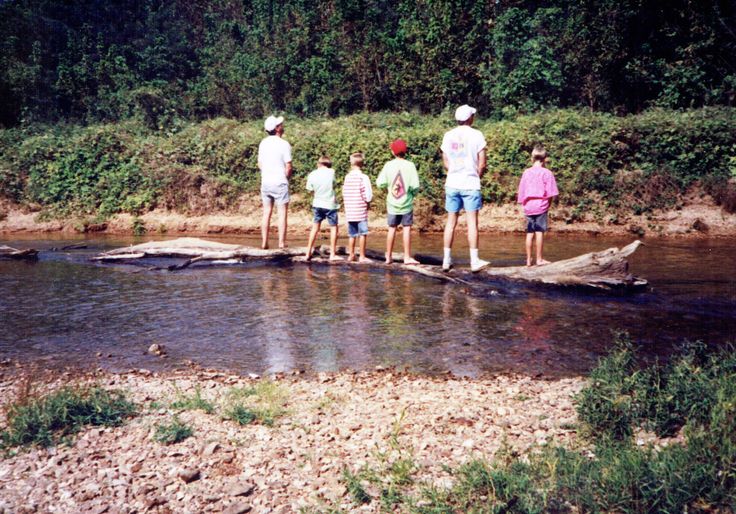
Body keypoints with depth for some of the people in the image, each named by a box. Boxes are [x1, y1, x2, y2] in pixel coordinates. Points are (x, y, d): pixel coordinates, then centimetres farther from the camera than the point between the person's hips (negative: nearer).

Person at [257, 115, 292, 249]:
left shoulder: (263, 143, 5)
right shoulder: (284, 144, -12)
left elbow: (260, 164, 11)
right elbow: (288, 167, -12)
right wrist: (286, 178, 4)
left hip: (265, 183, 5)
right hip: (280, 183, -5)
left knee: (266, 213, 10)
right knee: (282, 213, 1)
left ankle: (264, 242, 10)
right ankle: (281, 243, 0)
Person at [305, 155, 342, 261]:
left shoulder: (312, 174, -3)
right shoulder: (331, 172, -9)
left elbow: (309, 189, 4)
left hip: (317, 204, 3)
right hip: (330, 205, -3)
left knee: (315, 227, 14)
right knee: (333, 227, 7)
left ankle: (308, 252, 13)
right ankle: (333, 254, 6)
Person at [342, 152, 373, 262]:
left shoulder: (347, 177, 4)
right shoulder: (363, 177, -10)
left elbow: (344, 193, 8)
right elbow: (368, 195, -12)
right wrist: (367, 202, 7)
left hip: (349, 211, 5)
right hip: (361, 211, -5)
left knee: (352, 235, 13)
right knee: (363, 234, 2)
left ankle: (351, 255, 17)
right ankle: (362, 256, 3)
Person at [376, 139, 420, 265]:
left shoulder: (388, 165, -4)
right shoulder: (410, 165, -9)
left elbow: (380, 183, -4)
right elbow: (415, 185, -13)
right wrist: (413, 193, 7)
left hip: (392, 203, 2)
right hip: (406, 203, -2)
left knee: (392, 229, 10)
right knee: (407, 228, 2)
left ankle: (388, 256, 15)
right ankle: (407, 257, 0)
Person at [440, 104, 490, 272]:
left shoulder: (448, 136, 6)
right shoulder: (476, 135, -5)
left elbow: (445, 162, 11)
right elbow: (482, 163, -6)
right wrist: (476, 177, 10)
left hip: (452, 184, 4)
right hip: (471, 184, -4)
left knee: (451, 222, 8)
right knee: (472, 222, -1)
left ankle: (447, 259, 10)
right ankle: (474, 260, -2)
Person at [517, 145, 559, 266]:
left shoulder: (526, 172, 6)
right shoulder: (546, 173, -4)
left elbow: (521, 192, 10)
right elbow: (550, 193, -7)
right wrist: (548, 203, 7)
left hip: (528, 206, 4)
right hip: (541, 206, -4)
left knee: (529, 233, 8)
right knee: (540, 232, -1)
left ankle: (528, 259, 12)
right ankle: (539, 259, 1)